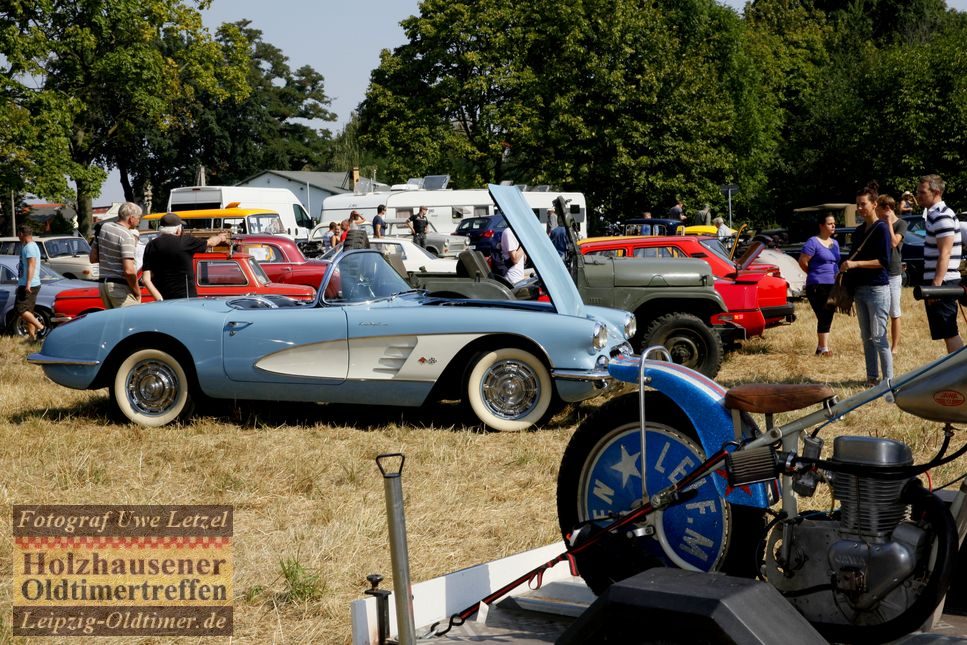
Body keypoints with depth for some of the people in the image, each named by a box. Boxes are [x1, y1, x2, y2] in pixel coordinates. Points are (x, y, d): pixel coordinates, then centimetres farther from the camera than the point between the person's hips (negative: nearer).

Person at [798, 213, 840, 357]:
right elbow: (802, 261, -9)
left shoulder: (835, 243, 15)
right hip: (818, 286, -7)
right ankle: (823, 348, -1)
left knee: (828, 318, 10)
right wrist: (814, 274, 4)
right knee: (824, 318, -8)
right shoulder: (813, 242, -9)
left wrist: (837, 276, 10)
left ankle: (821, 347, 20)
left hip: (833, 286, 7)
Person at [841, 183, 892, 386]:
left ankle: (888, 379, -3)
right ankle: (872, 378, 16)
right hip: (859, 289, 8)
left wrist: (856, 264, -20)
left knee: (878, 337, -8)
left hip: (877, 288, -8)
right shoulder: (858, 231, 14)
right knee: (866, 337, 10)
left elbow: (884, 261, -15)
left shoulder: (881, 228, -9)